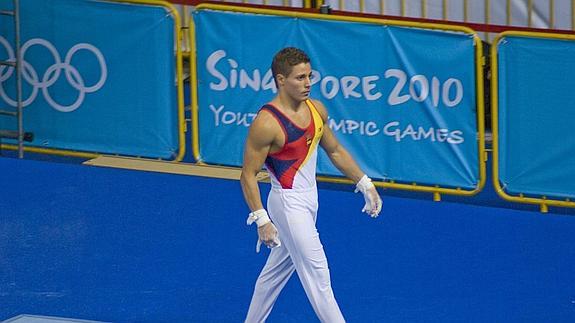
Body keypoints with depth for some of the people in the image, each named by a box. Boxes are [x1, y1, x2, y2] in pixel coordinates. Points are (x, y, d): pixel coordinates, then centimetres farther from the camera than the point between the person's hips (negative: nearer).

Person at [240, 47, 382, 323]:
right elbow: (248, 175, -18)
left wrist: (365, 184, 10)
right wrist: (261, 220, -24)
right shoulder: (266, 123, -23)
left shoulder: (317, 110, 0)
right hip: (288, 203, -8)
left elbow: (335, 151, 15)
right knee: (317, 273, -7)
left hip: (308, 199, 8)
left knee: (277, 269, 20)